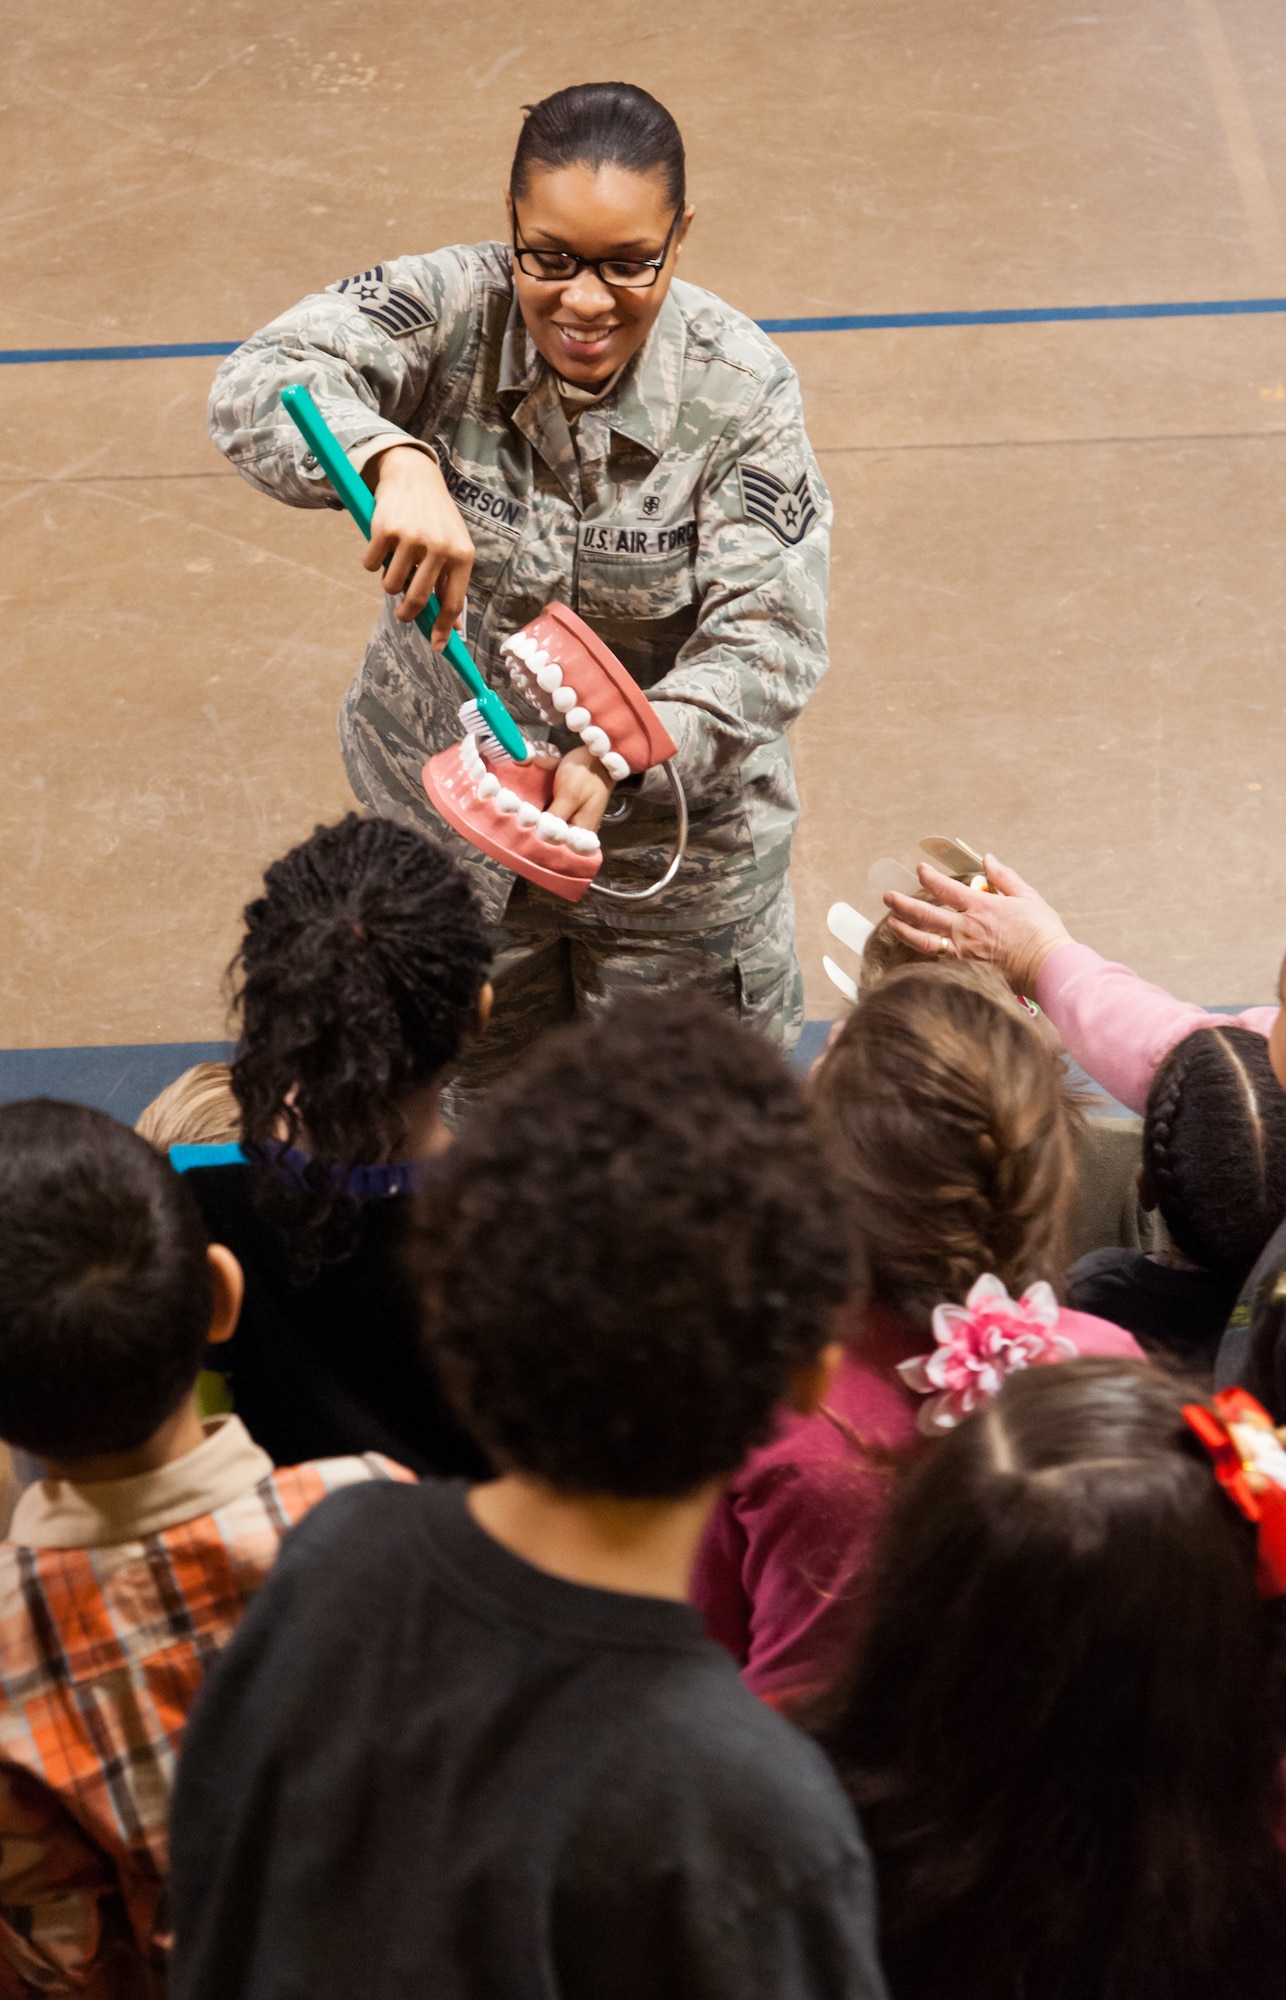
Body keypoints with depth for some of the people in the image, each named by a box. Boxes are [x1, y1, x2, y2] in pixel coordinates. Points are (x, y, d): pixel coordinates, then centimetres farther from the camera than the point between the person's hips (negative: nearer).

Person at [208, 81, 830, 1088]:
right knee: (476, 1100, 24)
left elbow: (766, 644, -24)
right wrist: (395, 460, -53)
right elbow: (263, 383, -32)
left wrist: (615, 762, -41)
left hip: (667, 829, -1)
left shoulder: (742, 390, -19)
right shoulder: (449, 309, -18)